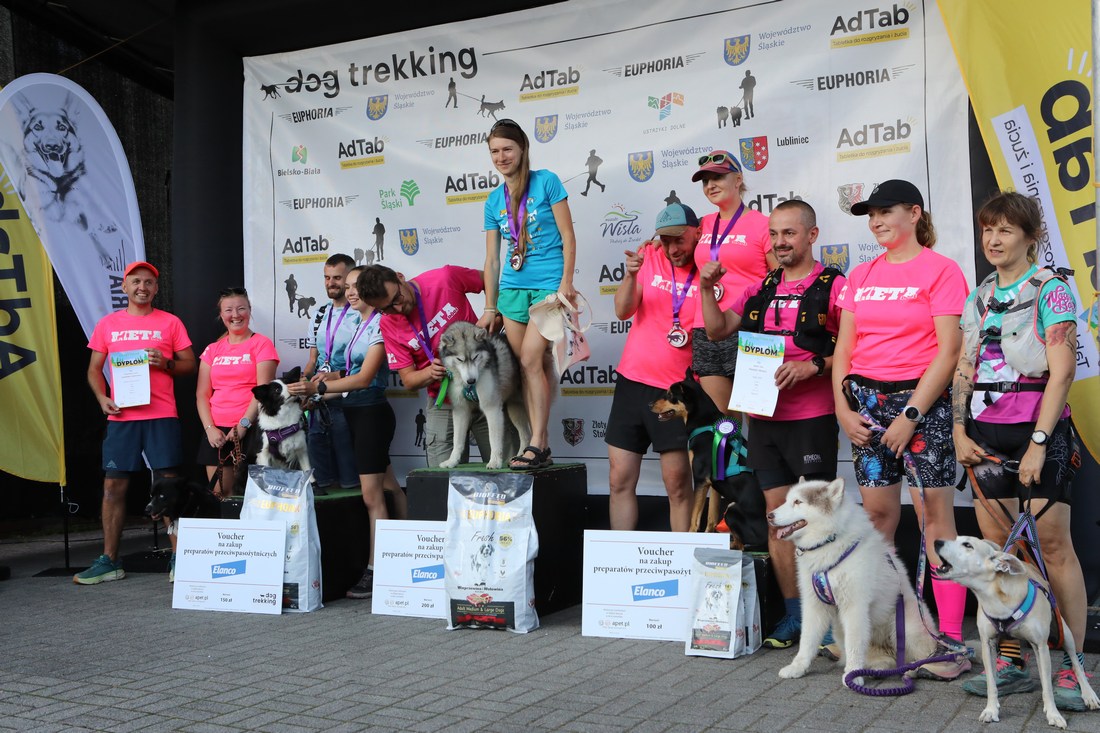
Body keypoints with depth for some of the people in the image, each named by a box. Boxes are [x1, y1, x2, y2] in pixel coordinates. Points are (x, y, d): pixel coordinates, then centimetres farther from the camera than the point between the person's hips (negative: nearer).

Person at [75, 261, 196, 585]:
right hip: (120, 416, 2)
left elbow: (190, 364, 8)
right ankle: (109, 561, 11)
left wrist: (166, 364, -12)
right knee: (113, 485, 3)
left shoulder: (170, 323, 7)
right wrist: (101, 397, -4)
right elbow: (94, 368, 14)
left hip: (161, 415, -2)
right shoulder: (108, 324, 12)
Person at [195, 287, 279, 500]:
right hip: (217, 431, 4)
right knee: (219, 496, 1)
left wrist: (244, 424, -16)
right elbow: (202, 394, 11)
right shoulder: (212, 350, 15)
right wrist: (209, 428, -4)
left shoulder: (261, 344, 2)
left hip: (250, 430, -4)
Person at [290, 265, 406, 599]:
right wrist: (315, 395, 14)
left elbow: (365, 377, -19)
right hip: (356, 412, 9)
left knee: (372, 496, -8)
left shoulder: (380, 324, -12)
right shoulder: (360, 325, 15)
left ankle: (374, 572, -5)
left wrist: (318, 387, -23)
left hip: (372, 412, -9)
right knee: (390, 489, 13)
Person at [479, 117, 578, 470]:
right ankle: (542, 443, 8)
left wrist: (567, 282, -11)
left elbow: (568, 236, -2)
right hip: (513, 287, 5)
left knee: (530, 359, -15)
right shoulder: (494, 200, 11)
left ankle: (537, 445, -12)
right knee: (532, 365, 3)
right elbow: (492, 258, 13)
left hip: (549, 283, -5)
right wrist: (490, 307, 11)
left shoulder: (546, 181, -1)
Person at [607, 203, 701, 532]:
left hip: (677, 391, -4)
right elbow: (623, 311, -2)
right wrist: (631, 275, -20)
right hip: (632, 382, 4)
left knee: (678, 483, -2)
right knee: (620, 479, 6)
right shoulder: (649, 257, 6)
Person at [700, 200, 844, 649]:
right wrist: (707, 289, 4)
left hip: (812, 418, -6)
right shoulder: (761, 290, 15)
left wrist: (812, 365, -20)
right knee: (777, 513, 8)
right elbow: (717, 330, 18)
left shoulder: (833, 286, -3)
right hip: (764, 416, 6)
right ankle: (794, 615, 17)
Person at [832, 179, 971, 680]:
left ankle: (950, 644, -2)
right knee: (876, 515, 5)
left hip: (920, 398, -5)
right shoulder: (861, 276, 15)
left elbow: (948, 351, -9)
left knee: (935, 514, -6)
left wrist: (910, 416, -13)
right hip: (866, 399, 5)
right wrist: (843, 407, 0)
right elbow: (844, 347, 13)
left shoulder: (941, 271, -2)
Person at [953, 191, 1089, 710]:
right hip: (986, 435, 5)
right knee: (997, 546, 5)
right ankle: (1010, 663, 11)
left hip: (1039, 431, -5)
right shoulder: (979, 297, 14)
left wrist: (1038, 443, -17)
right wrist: (959, 430, 2)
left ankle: (1071, 667, 2)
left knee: (1052, 544, -6)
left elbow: (1062, 372, -11)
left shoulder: (1051, 289, -3)